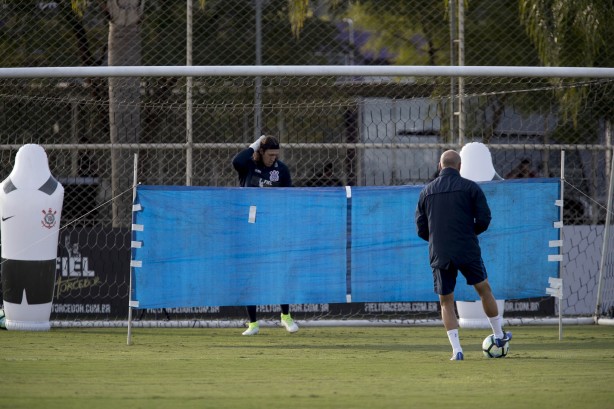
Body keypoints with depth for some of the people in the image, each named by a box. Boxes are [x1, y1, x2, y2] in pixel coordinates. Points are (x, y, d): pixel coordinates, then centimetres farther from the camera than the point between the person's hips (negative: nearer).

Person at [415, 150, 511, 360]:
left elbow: (421, 229, 8)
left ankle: (456, 349, -1)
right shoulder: (470, 187, -1)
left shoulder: (426, 192, 8)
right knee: (484, 289, 18)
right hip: (468, 252, -2)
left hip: (439, 255, 2)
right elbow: (484, 220, -5)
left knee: (446, 302, 9)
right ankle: (499, 335, 27)